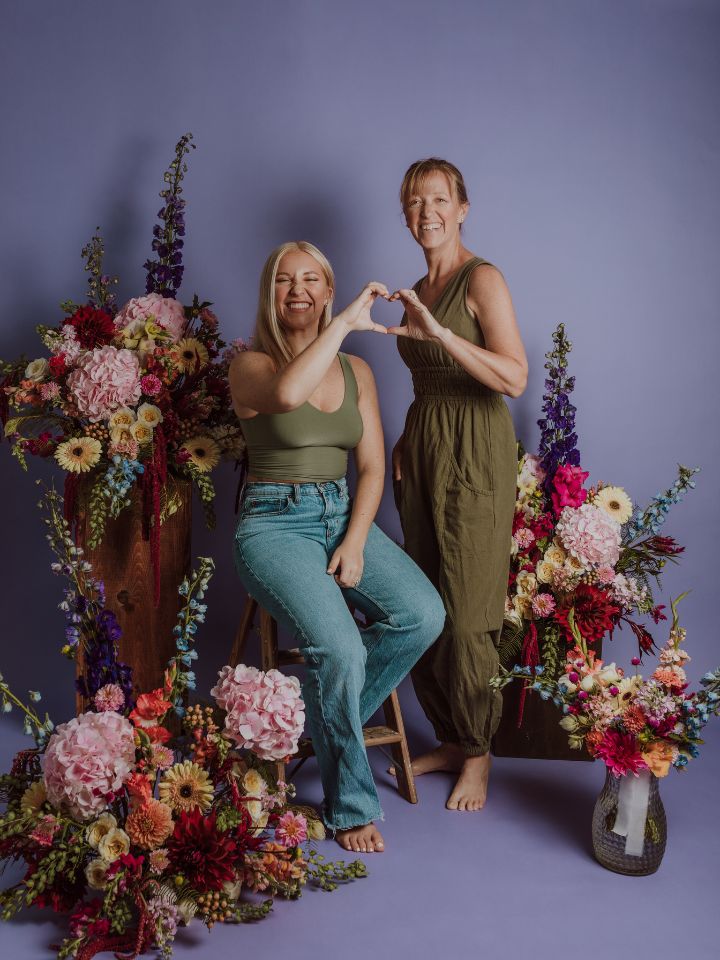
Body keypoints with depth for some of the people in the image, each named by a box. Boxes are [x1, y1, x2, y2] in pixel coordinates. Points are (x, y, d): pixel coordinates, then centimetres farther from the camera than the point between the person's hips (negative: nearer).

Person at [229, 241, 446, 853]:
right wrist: (346, 321, -23)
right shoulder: (252, 365, -3)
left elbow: (373, 468, 7)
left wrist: (354, 543, -8)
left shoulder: (357, 371, 12)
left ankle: (327, 718, 4)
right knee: (340, 648, -28)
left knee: (424, 614, -22)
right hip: (275, 522, -5)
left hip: (344, 515, 5)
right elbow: (286, 393, -30)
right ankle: (351, 804, -5)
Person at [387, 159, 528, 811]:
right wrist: (405, 443, 8)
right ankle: (450, 740, 22)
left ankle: (478, 755, 12)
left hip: (474, 453, -7)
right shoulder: (419, 292, 16)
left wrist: (439, 332, -27)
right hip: (423, 449, 7)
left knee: (466, 614, -3)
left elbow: (514, 378, -19)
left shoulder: (482, 279, -8)